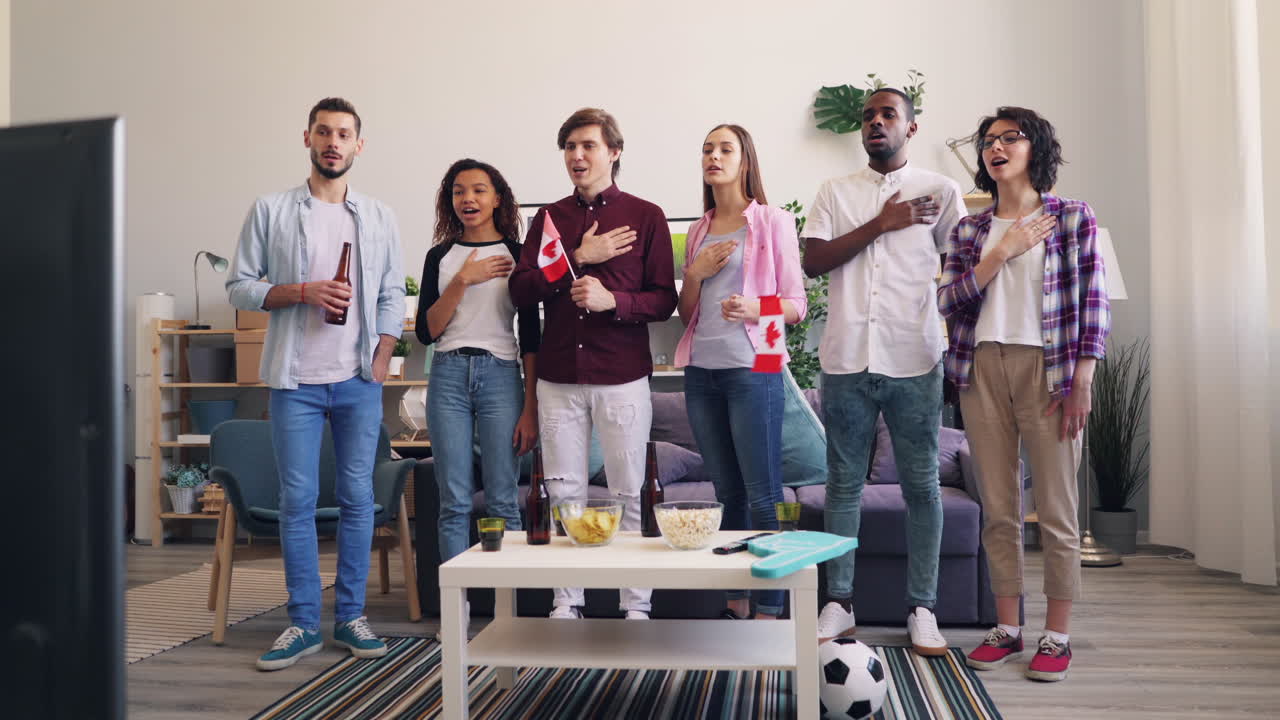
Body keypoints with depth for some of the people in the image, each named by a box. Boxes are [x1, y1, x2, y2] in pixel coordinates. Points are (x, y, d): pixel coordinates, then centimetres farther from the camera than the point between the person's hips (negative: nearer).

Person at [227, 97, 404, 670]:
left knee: (358, 498, 4)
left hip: (360, 380, 1)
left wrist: (380, 363, -2)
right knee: (297, 500, 1)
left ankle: (351, 617, 15)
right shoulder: (270, 211, 5)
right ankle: (303, 623, 12)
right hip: (296, 380, -1)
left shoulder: (378, 218, 10)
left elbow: (392, 296, 9)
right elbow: (239, 286, 2)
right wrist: (304, 290, -13)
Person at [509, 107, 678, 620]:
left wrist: (613, 300, -18)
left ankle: (636, 607, 11)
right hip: (559, 378, 3)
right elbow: (520, 290, 2)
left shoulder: (645, 216, 4)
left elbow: (664, 299, -1)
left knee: (629, 495, 2)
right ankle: (567, 604, 18)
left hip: (622, 376, -3)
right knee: (564, 494, 7)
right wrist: (579, 258, -8)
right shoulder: (549, 217, 13)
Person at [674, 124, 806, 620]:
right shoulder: (699, 231, 17)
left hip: (751, 368, -5)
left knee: (762, 495, -4)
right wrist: (696, 273, -1)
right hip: (701, 370, 5)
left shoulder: (774, 222, 2)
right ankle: (736, 602, 19)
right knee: (728, 493, 11)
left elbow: (796, 305, -1)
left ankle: (769, 610, 3)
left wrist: (753, 308, -20)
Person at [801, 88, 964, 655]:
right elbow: (812, 262, -1)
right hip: (846, 362, 1)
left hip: (914, 363, -1)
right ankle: (839, 602, 16)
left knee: (921, 485, 4)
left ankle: (922, 608, 14)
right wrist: (880, 225, -8)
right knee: (843, 484, 7)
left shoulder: (940, 191, 8)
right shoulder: (834, 192, 12)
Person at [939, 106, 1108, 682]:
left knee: (1056, 510, 0)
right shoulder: (969, 231, 12)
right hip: (983, 371, 3)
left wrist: (1082, 382, -9)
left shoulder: (1073, 219, 5)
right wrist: (1003, 251, -8)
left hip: (1048, 370, -3)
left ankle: (1057, 636, 11)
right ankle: (1007, 628, 17)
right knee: (998, 509, 7)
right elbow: (949, 300, 1)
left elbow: (1094, 302, -1)